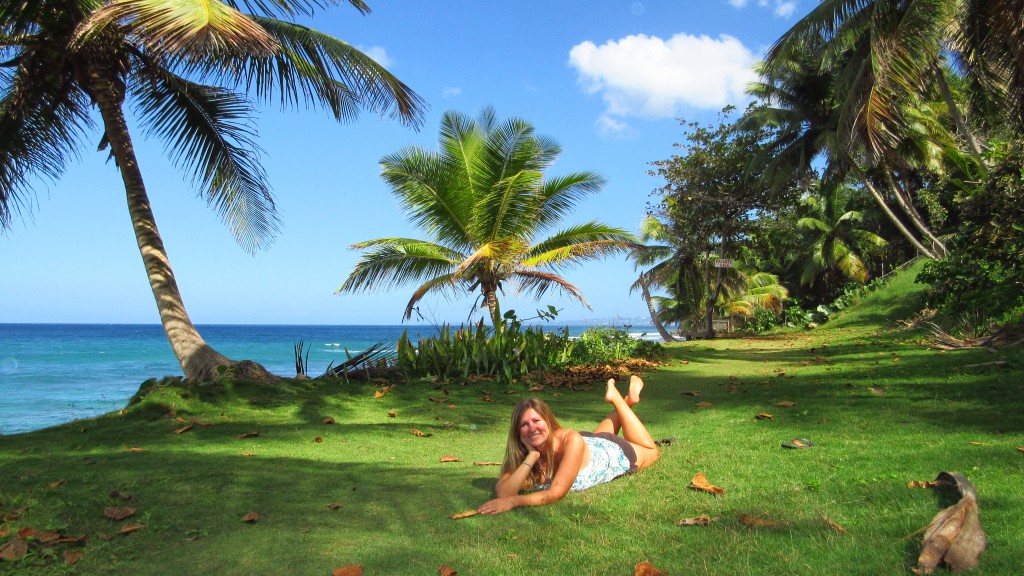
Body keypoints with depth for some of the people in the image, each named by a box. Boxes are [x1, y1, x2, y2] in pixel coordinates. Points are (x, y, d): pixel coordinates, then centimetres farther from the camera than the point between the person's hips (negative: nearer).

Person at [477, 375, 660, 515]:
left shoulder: (571, 440, -46)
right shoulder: (518, 453, -32)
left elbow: (556, 493, -50)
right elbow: (503, 493, -43)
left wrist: (513, 501, -61)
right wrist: (531, 458, -50)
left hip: (614, 453, -3)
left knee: (652, 452, 29)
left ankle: (616, 398, 34)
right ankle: (625, 402, 46)